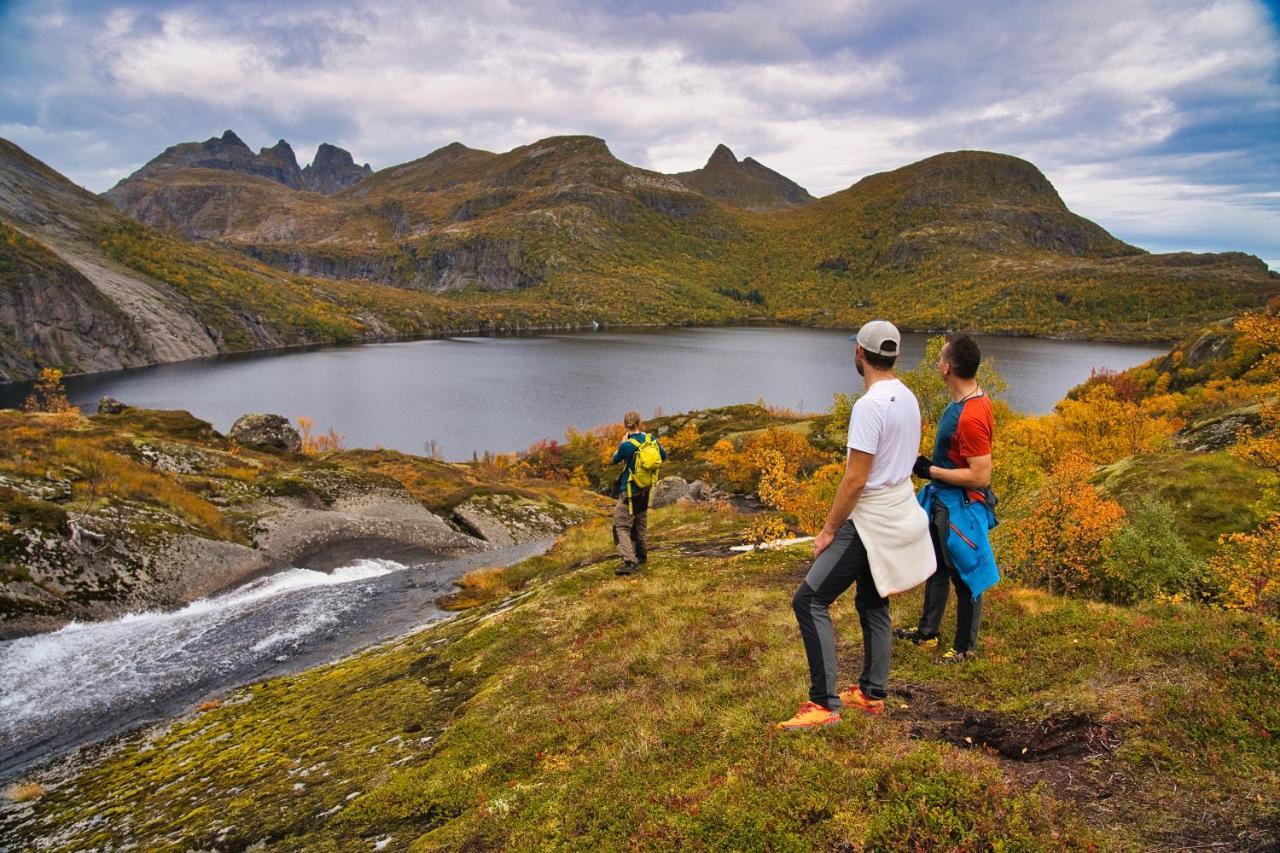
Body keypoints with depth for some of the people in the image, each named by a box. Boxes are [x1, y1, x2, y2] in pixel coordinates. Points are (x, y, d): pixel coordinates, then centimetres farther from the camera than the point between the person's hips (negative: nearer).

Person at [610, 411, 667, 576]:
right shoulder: (651, 439, -6)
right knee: (641, 524, 22)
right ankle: (642, 556, 33)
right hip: (645, 490, 7)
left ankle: (629, 561, -19)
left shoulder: (626, 445, -22)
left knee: (621, 526, -6)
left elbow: (615, 460, -2)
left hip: (629, 491, -6)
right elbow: (664, 457, 10)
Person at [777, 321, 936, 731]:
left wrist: (828, 530, -14)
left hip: (871, 520, -10)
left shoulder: (869, 405, -22)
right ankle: (872, 693, 30)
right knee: (872, 604, 20)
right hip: (901, 510, 10)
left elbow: (856, 479, -23)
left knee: (810, 600, -8)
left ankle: (824, 704, -7)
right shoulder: (908, 398, 8)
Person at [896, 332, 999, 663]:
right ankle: (927, 631, 41)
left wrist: (931, 471, -21)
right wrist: (933, 466, 14)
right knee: (936, 566, 23)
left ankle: (965, 647, 26)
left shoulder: (970, 417, -30)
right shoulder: (971, 398, 1)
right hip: (942, 499, 10)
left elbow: (980, 476, -28)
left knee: (964, 576, 8)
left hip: (961, 506, -10)